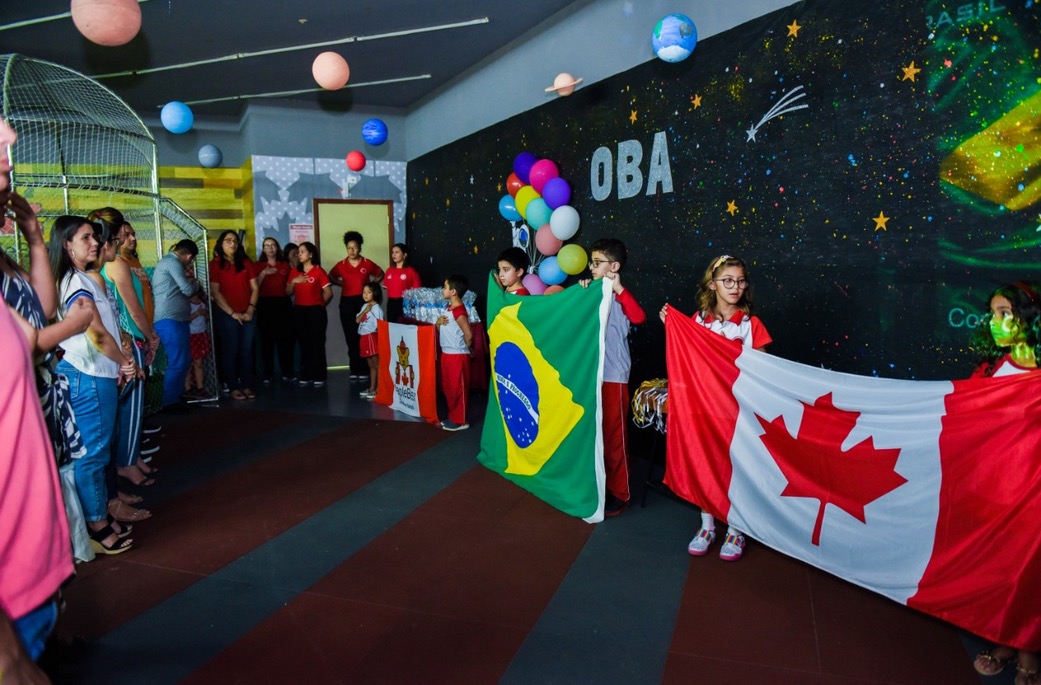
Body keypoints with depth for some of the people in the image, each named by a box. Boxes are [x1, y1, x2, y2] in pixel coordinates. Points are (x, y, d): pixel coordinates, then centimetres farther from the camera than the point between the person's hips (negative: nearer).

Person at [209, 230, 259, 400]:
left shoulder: (246, 263, 10)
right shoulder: (215, 264, 0)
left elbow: (255, 288, 8)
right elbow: (215, 292, -6)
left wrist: (251, 309, -5)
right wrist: (232, 313, -11)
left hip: (247, 314, 3)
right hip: (226, 315, -3)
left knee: (246, 351, 5)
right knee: (230, 351, 1)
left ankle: (247, 386, 12)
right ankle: (233, 388, 6)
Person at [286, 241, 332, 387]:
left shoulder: (319, 271, -4)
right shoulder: (294, 272, 10)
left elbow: (328, 293, -5)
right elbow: (288, 293, 10)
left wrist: (319, 305, 5)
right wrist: (293, 281, -6)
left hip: (315, 311, -4)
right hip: (299, 311, 4)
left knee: (317, 344, -2)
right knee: (304, 344, 6)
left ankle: (319, 377, 2)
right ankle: (306, 376, 11)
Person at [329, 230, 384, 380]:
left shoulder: (368, 264, 2)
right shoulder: (340, 265, 5)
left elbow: (380, 275, 16)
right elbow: (330, 278, 18)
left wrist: (370, 284, 2)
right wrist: (342, 283, 3)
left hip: (364, 302, -1)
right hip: (347, 303, 1)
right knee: (351, 336, 2)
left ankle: (364, 369, 3)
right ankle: (354, 369, 9)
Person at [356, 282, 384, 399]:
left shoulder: (377, 308, -10)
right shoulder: (364, 306, 13)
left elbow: (380, 325, -12)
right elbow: (357, 320, 4)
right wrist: (365, 311, -9)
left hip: (373, 337, -8)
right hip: (364, 338, 8)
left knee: (377, 364, -4)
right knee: (371, 365, 15)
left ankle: (378, 389, -2)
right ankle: (372, 388, 22)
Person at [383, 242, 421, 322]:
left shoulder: (411, 271, -5)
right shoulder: (389, 270, 11)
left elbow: (416, 290, -5)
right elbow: (387, 287, 16)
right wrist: (390, 299, 8)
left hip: (405, 303, -5)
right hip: (391, 303, 5)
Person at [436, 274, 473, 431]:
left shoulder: (459, 311, -20)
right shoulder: (448, 308, 10)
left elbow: (468, 335, -26)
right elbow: (440, 330, 17)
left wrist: (463, 348, -8)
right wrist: (438, 322, -5)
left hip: (457, 355, -10)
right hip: (446, 354, 10)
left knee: (458, 388, 0)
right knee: (448, 387, 16)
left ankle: (461, 421, 10)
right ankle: (453, 416, 28)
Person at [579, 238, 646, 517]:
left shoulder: (619, 298, -12)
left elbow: (638, 317, -30)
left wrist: (619, 289, -35)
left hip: (613, 376, -7)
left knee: (613, 434, 1)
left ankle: (619, 493, 14)